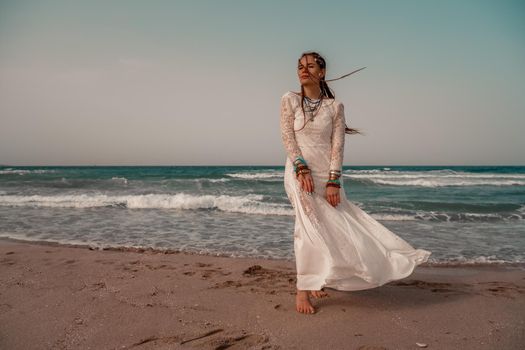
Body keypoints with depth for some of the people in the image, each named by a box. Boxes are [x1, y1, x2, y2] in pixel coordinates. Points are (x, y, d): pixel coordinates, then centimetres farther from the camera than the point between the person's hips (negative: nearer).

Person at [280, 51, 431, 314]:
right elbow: (287, 137, -3)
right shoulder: (289, 100, 3)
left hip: (327, 173, 2)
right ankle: (302, 291, -7)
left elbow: (337, 146, -3)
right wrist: (302, 169, -16)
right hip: (299, 171, -2)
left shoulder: (335, 106, 4)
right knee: (309, 224, -14)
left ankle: (314, 282, 24)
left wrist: (333, 182, -12)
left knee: (328, 228, 5)